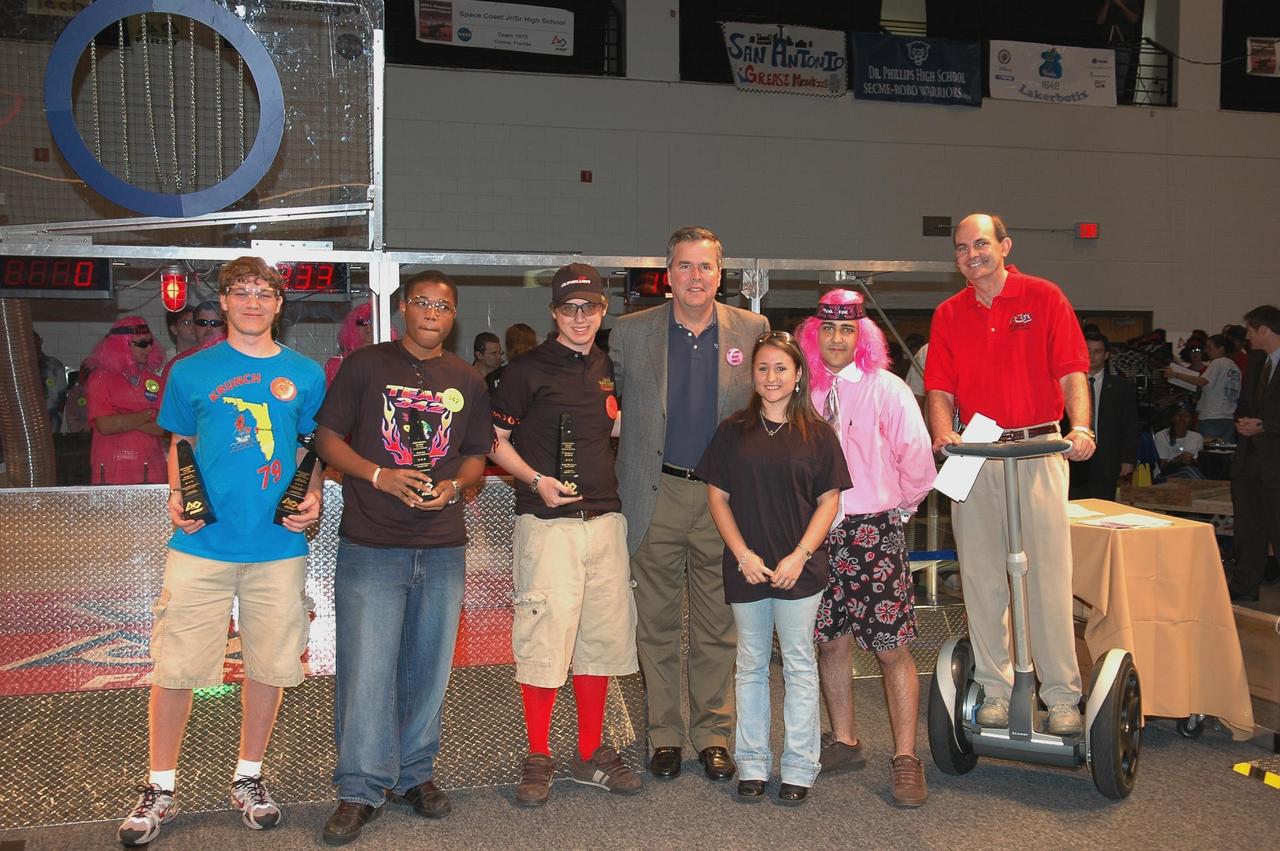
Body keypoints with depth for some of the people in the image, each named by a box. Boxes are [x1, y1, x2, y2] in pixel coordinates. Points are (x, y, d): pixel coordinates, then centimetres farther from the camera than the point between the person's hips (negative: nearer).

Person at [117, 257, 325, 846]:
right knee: (174, 668, 1)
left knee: (269, 665, 9)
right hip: (202, 542, -1)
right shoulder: (192, 372, 5)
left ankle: (248, 779, 28)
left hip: (278, 546, 1)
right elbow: (178, 444, 14)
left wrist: (313, 498, -2)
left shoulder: (305, 374, 7)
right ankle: (160, 789, 18)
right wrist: (177, 496, -3)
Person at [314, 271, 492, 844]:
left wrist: (453, 485, -5)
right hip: (370, 545, -3)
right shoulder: (364, 365, 3)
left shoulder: (467, 381, 12)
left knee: (429, 668, 10)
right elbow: (326, 438, 1)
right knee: (366, 668, -5)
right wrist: (379, 475, -14)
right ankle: (360, 790, 7)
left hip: (443, 547, 4)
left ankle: (415, 774, 26)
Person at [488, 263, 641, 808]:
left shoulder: (609, 370, 13)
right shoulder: (528, 370, -3)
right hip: (547, 522, -6)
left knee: (602, 635, 10)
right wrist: (535, 480, -15)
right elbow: (496, 443, -2)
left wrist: (610, 490, 10)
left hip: (604, 518, 6)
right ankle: (538, 759, 9)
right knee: (544, 636, -5)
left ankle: (592, 753, 22)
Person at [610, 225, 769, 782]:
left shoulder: (752, 330, 4)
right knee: (656, 625, 7)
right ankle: (664, 733, 21)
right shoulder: (631, 333, 3)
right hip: (656, 496, 0)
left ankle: (713, 734, 21)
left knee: (718, 626, 8)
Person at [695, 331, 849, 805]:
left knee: (799, 667, 5)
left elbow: (829, 500, 0)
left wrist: (800, 556, -10)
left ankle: (799, 769, 15)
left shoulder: (816, 434, 1)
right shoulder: (733, 432, 5)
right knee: (751, 666, 10)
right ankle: (752, 766, 20)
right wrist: (743, 554, -7)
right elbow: (717, 497, 3)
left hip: (799, 568, -1)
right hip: (746, 568, 1)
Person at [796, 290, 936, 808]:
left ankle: (905, 759, 7)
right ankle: (844, 741, 26)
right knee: (831, 641, 11)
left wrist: (902, 506, 4)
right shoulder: (806, 392, 6)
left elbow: (917, 455, -5)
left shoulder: (886, 389, -5)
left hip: (873, 531, -4)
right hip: (818, 531, 4)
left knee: (891, 647, -2)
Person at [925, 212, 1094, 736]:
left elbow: (1072, 373, -4)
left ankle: (1062, 696, 6)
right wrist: (944, 434, -14)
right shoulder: (948, 314, 10)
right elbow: (941, 389, 5)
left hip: (1038, 449, -3)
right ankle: (994, 689, 15)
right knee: (982, 578, 5)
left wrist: (1079, 427, -21)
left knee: (1048, 576, -2)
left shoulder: (1043, 298, 2)